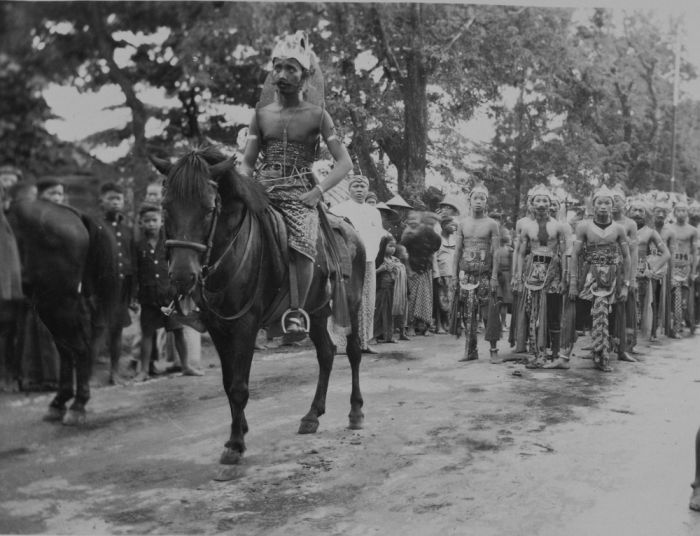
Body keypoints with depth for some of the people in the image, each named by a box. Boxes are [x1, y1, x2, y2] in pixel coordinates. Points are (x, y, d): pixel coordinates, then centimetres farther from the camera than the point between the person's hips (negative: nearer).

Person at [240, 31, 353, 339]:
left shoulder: (317, 115, 6)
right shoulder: (262, 113, 14)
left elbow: (344, 163, 2)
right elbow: (247, 163, 15)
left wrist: (317, 192, -9)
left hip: (300, 194, -3)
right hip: (263, 192, 3)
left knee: (301, 242, -31)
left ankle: (297, 311, -15)